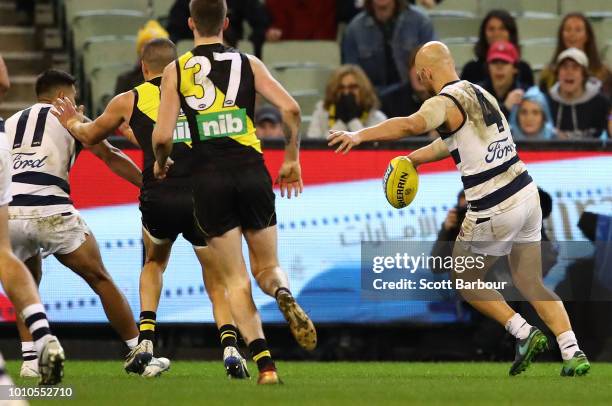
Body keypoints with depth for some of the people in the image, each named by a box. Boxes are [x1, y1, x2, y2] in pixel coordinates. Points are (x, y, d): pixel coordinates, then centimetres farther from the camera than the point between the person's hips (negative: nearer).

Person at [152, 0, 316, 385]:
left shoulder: (176, 71, 4)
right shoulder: (248, 63, 7)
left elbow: (162, 136, -3)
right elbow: (290, 108, -5)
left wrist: (161, 164, 18)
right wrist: (292, 159, 9)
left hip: (209, 180, -1)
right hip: (252, 172, 1)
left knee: (235, 280, 4)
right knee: (268, 267, 16)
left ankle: (265, 363, -12)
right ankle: (284, 294, -22)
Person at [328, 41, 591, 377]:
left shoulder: (445, 102, -12)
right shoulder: (479, 94, 14)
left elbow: (411, 124, -34)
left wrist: (360, 135, -39)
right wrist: (411, 159, 35)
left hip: (494, 211, -8)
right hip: (527, 194, 8)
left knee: (465, 280, 15)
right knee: (531, 285, 15)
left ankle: (524, 333, 3)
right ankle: (573, 354, 2)